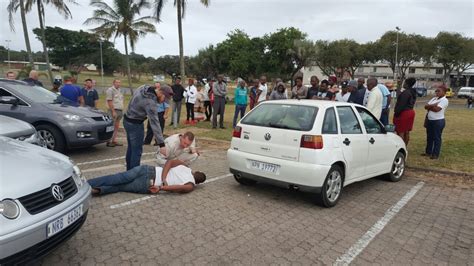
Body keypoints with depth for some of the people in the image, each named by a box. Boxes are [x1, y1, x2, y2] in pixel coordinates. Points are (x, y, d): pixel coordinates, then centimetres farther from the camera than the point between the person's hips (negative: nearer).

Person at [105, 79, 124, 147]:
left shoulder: (119, 90, 19)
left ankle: (114, 141, 13)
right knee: (112, 127, -8)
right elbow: (110, 101, -13)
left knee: (117, 127, 8)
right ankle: (109, 141, -5)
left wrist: (122, 111, 14)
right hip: (114, 110, -8)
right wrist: (113, 111, -19)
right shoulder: (110, 90, -6)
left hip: (120, 110, 8)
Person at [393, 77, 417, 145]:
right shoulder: (413, 92, 12)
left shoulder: (406, 92, -19)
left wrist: (396, 113, -16)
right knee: (407, 132, 15)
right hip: (411, 112, 10)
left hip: (403, 113, -10)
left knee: (400, 132, -5)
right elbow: (412, 103, 17)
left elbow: (401, 104, -22)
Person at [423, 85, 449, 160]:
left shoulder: (444, 100, -9)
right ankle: (428, 152, 26)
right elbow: (426, 106, 3)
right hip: (429, 120, 8)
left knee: (437, 138, 0)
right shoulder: (434, 98, 13)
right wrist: (433, 105, -13)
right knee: (429, 137, 15)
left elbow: (437, 109, -22)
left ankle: (435, 154, 6)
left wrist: (429, 107, -5)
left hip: (438, 121, -8)